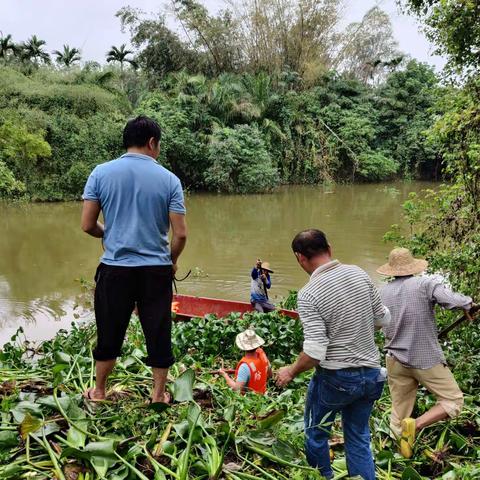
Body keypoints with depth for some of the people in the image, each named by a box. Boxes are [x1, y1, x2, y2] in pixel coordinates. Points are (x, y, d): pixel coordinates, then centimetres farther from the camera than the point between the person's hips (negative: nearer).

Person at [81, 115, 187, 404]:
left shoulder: (101, 173, -2)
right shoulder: (169, 179, -4)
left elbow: (87, 225, -2)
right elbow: (181, 234, -6)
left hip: (115, 269, 1)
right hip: (156, 270, -1)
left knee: (110, 332, 16)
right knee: (159, 334, 12)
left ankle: (99, 392, 33)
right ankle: (159, 395, 25)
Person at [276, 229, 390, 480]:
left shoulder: (308, 294, -20)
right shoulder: (359, 274, -4)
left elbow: (315, 351, -23)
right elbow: (383, 318, 5)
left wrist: (291, 372, -5)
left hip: (336, 377, -5)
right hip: (371, 374, 5)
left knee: (316, 433, 21)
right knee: (359, 439, 20)